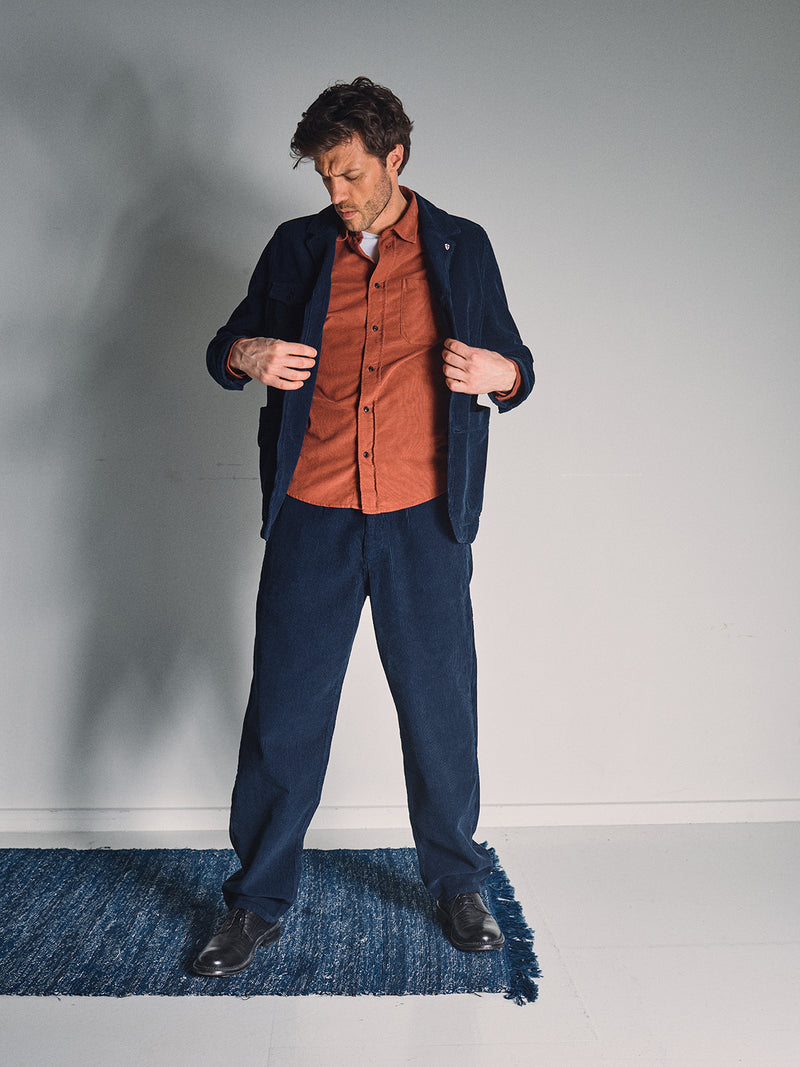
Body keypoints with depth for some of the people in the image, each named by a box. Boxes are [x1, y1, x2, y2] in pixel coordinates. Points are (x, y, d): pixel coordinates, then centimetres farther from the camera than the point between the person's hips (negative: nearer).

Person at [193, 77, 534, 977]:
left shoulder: (461, 249, 8)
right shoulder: (294, 248, 10)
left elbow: (517, 367, 12)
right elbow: (226, 346, 15)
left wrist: (498, 372, -13)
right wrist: (244, 356, -9)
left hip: (422, 521, 0)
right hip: (311, 517, 1)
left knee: (441, 709, 8)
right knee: (284, 714, 4)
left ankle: (456, 884, 30)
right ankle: (257, 903, 22)